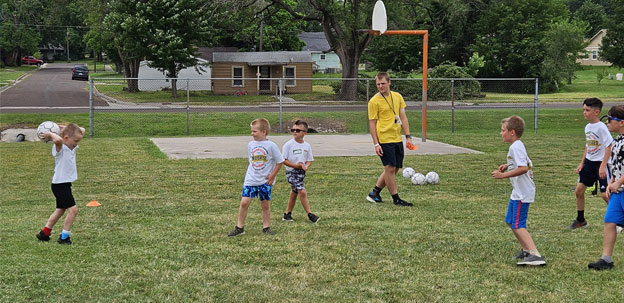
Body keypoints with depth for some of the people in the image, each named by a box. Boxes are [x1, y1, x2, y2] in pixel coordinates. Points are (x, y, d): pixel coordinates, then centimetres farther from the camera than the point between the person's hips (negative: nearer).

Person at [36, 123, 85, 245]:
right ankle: (64, 237, -4)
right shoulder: (60, 148, -17)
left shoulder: (72, 147, 8)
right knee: (73, 209, -13)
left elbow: (82, 130, 15)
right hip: (60, 185, -10)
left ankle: (44, 233, 32)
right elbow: (58, 140, -42)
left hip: (65, 184, 10)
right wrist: (50, 134, -23)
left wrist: (63, 127, 7)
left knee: (60, 210, 20)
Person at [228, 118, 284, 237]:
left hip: (265, 181, -3)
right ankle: (239, 228, 2)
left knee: (265, 205, 6)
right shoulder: (251, 145, 4)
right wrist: (251, 174, 11)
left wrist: (272, 175, -6)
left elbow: (280, 161, -4)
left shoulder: (271, 146, -9)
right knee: (244, 202, -6)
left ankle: (266, 228, 19)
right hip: (251, 180, 3)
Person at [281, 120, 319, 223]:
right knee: (302, 192, -15)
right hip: (291, 172, -6)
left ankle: (287, 214, 26)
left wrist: (306, 166, -12)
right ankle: (310, 215, -11)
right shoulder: (288, 145, -11)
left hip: (301, 172, 6)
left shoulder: (307, 146, 4)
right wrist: (296, 165, -19)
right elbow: (283, 160, -11)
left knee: (294, 192, 14)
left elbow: (309, 160, 12)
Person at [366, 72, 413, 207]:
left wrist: (408, 136, 5)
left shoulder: (398, 97, 10)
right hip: (384, 140, -6)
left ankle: (374, 193, 22)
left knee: (394, 169, 10)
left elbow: (403, 117, 13)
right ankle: (396, 199, 2)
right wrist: (376, 144, -11)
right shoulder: (374, 101, -7)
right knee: (390, 168, -6)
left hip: (397, 139, 6)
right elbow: (372, 123, -6)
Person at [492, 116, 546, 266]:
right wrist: (508, 166, 15)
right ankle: (526, 250, 29)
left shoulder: (516, 147, -17)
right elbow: (528, 165, 25)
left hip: (522, 193, -11)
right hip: (517, 192, 11)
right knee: (510, 221, 20)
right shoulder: (518, 145, 14)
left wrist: (503, 175, -24)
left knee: (518, 225, -13)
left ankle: (535, 255, -19)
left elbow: (523, 168, -28)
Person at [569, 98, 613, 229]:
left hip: (600, 163, -8)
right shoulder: (588, 127, 9)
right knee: (579, 190, 6)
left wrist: (603, 166, -23)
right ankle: (580, 221, 20)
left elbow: (609, 146, -19)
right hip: (589, 163, 8)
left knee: (605, 194, -10)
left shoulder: (601, 127, -16)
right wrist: (582, 163, 17)